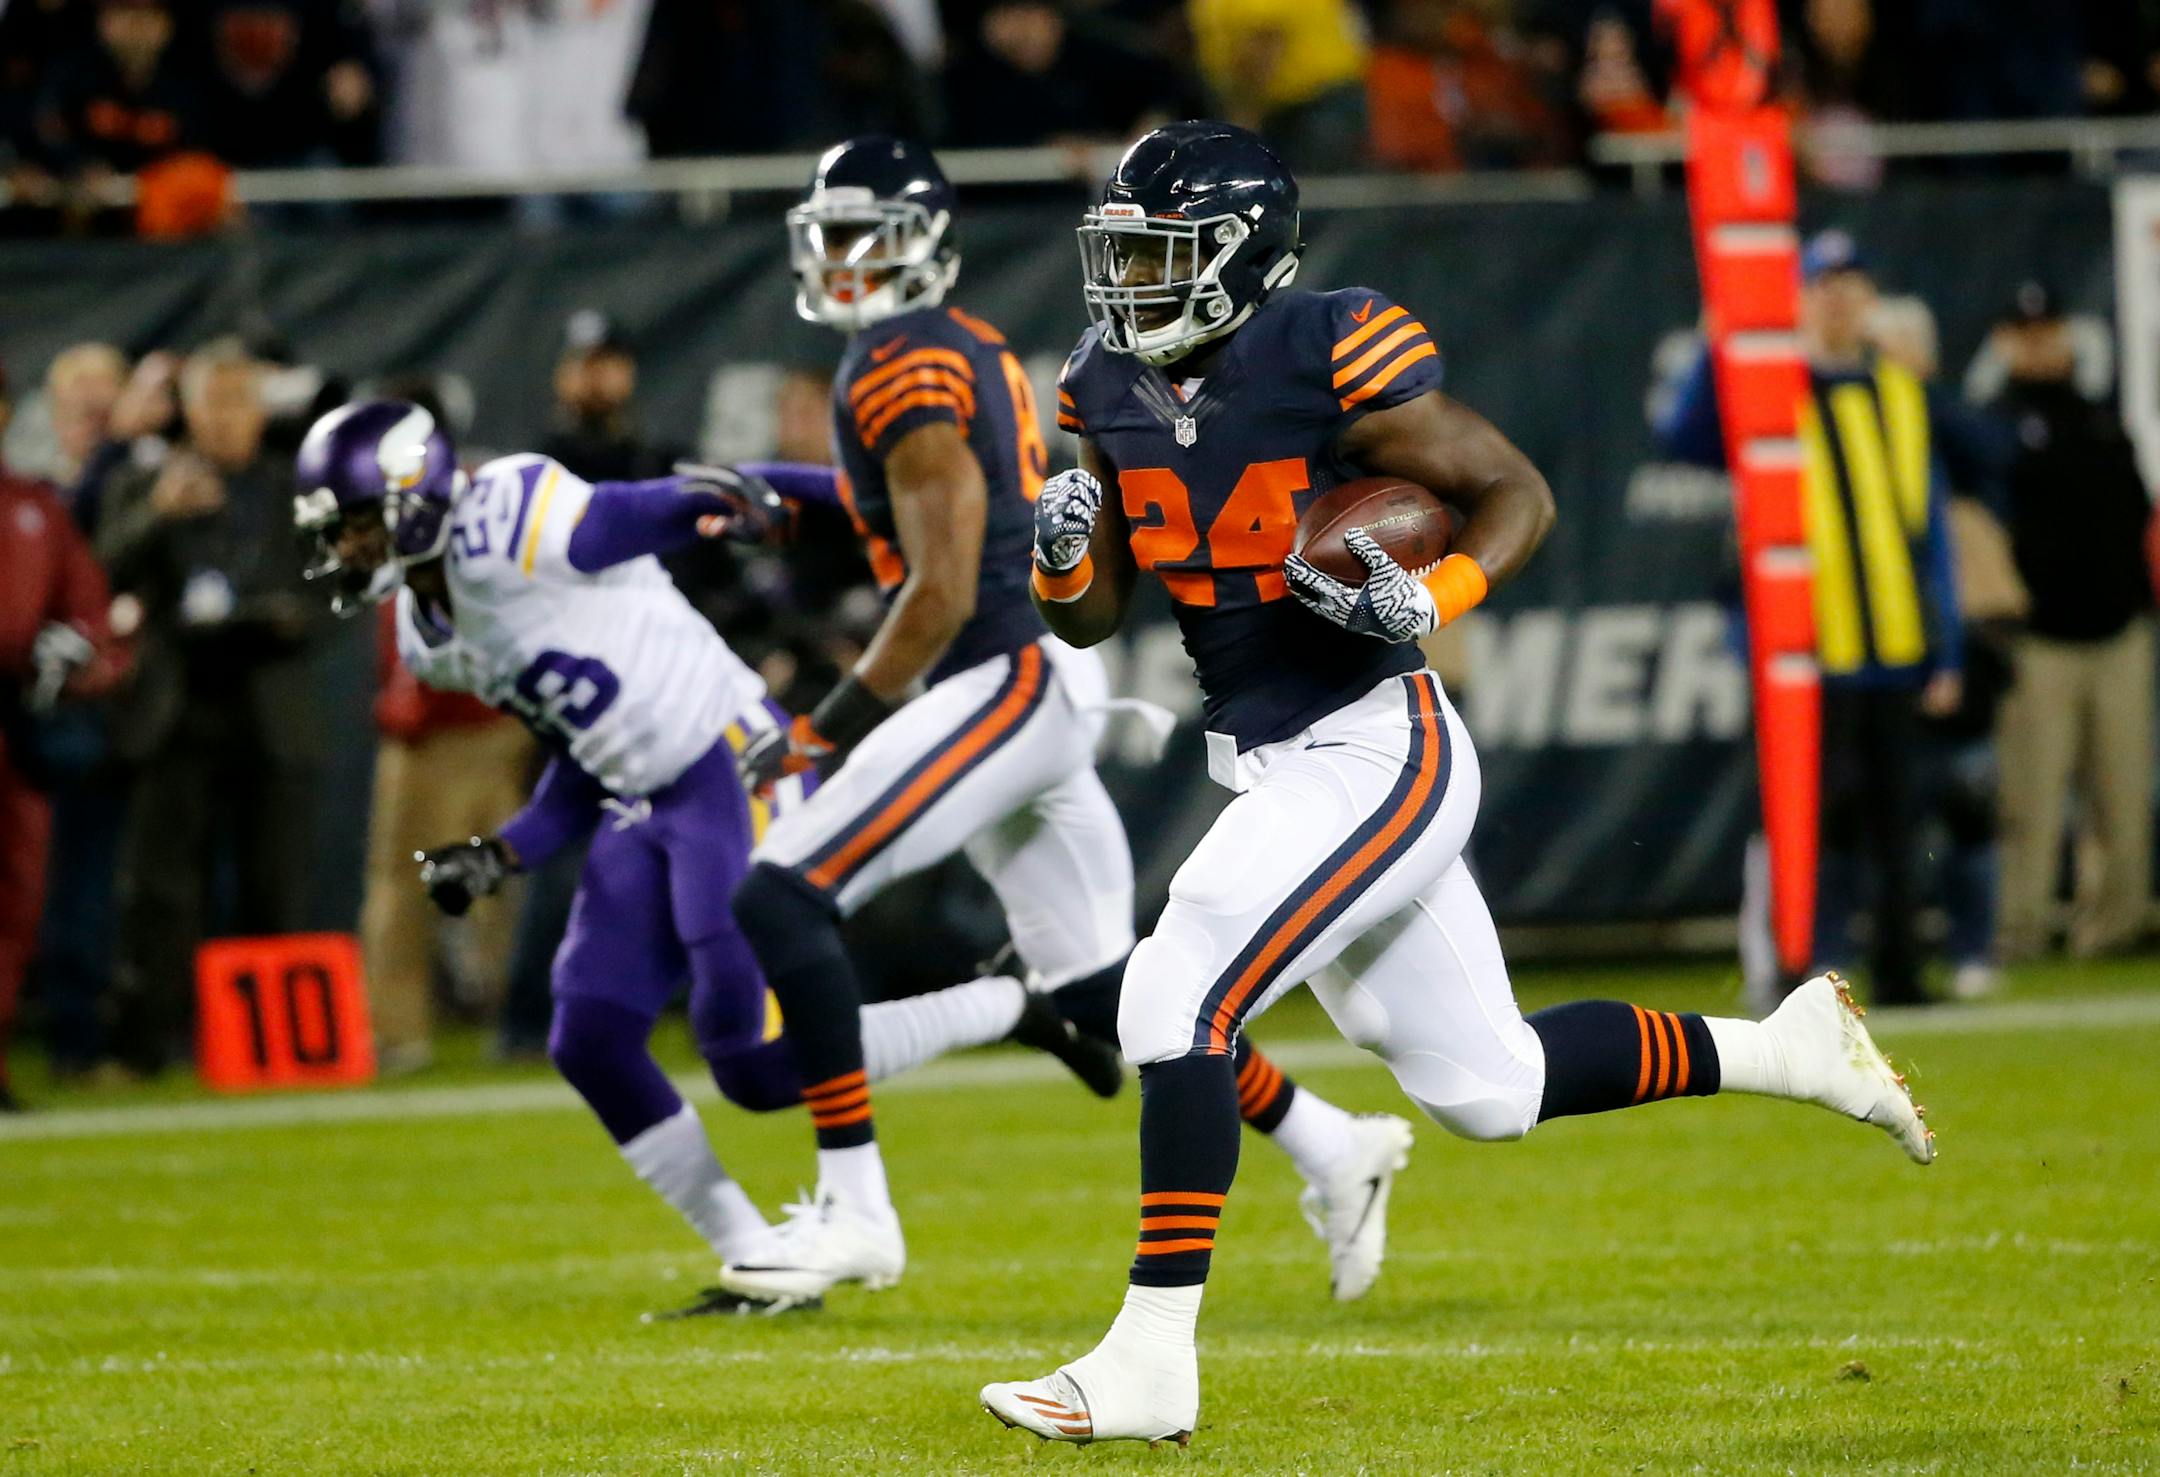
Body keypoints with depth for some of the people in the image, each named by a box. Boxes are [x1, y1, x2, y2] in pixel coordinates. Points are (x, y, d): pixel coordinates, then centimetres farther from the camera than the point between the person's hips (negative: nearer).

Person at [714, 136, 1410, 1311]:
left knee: (782, 899, -15)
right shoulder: (970, 351, 18)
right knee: (1096, 984, 16)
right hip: (1046, 684, 10)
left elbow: (943, 591, -17)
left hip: (1003, 681, -10)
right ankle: (1331, 1149, 21)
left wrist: (834, 728, -12)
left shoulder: (903, 373, -12)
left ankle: (855, 1210, -16)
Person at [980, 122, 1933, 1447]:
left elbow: (1519, 495, -9)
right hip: (1274, 771, 9)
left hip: (1372, 757, -9)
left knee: (1180, 1003, -18)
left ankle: (1151, 1361, -13)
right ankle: (1792, 1049, 30)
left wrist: (1428, 600, -26)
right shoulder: (1115, 395, 6)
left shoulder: (1329, 361, -16)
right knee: (1482, 1086, 14)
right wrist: (1062, 551, -9)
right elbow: (1093, 616, 13)